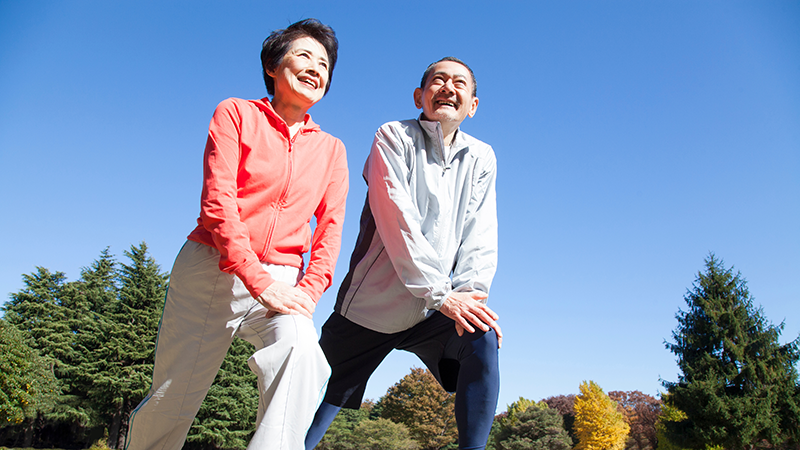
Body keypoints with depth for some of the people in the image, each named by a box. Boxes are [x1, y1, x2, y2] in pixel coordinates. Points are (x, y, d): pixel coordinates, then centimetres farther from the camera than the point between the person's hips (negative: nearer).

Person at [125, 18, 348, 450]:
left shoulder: (331, 149, 13)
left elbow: (331, 226, 5)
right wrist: (258, 280, -18)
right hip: (210, 269, -1)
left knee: (301, 350, -30)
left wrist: (310, 290, -12)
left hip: (280, 280, 2)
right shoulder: (236, 113, 3)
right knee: (172, 402, 5)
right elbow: (217, 201, -8)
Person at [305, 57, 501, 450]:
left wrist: (470, 292, -19)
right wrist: (441, 295, -24)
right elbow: (397, 220, -17)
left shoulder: (481, 159, 7)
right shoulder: (393, 137, -5)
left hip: (436, 308, 3)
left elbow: (481, 236, -1)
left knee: (483, 337, -24)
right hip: (372, 302, -2)